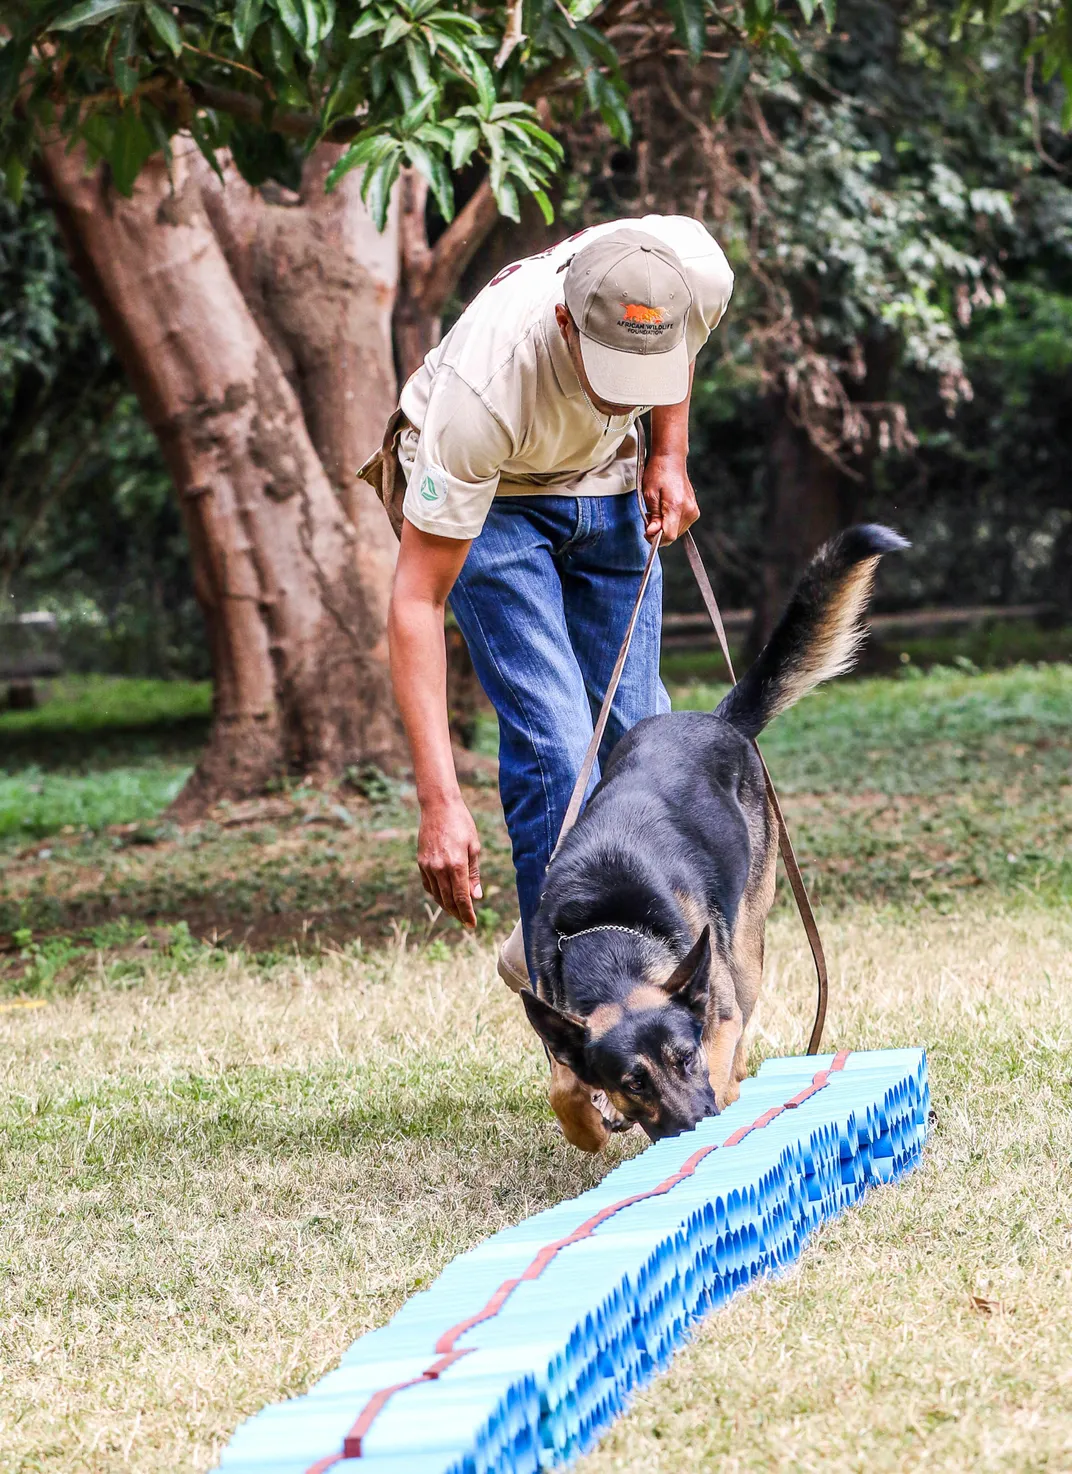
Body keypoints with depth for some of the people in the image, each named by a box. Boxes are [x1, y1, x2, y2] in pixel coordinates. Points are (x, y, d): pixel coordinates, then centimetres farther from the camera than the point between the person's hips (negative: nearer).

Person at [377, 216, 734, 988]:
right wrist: (440, 801, -43)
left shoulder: (699, 277, -32)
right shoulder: (480, 393, -43)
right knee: (555, 742, -18)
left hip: (603, 475, 5)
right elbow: (416, 602, -38)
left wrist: (670, 453, -5)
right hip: (487, 495, -5)